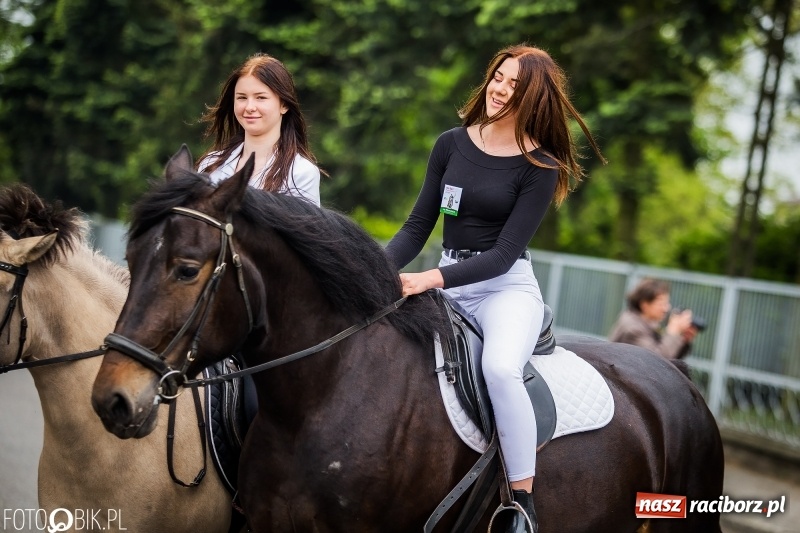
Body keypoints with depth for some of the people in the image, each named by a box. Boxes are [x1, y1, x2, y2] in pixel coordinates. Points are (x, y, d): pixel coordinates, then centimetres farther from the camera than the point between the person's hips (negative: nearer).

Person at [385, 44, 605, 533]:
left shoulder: (541, 166, -7)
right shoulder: (452, 145, 5)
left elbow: (504, 253, -14)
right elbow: (418, 226, 7)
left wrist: (433, 279, -26)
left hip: (509, 286, -5)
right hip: (448, 285, 5)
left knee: (500, 367, -34)